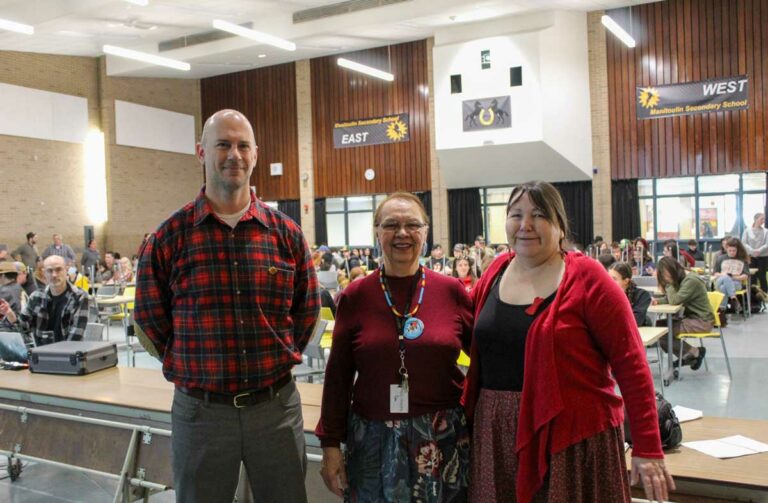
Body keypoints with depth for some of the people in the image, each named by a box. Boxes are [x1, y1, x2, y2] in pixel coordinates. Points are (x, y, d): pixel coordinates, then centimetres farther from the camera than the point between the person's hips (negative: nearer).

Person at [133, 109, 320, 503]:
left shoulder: (286, 233, 1)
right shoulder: (169, 237, -4)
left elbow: (307, 311, 11)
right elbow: (149, 320, 6)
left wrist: (279, 360, 6)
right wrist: (189, 366, 4)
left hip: (276, 406, 2)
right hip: (200, 409, -1)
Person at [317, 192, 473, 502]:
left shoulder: (451, 291, -2)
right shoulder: (355, 297, -2)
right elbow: (338, 376, 1)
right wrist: (330, 445, 1)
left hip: (442, 438, 1)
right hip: (373, 438, 0)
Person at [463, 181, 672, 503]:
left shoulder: (586, 278, -10)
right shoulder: (496, 273, 4)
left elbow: (631, 363, -11)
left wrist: (647, 448, -13)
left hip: (572, 434, -4)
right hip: (495, 432, 5)